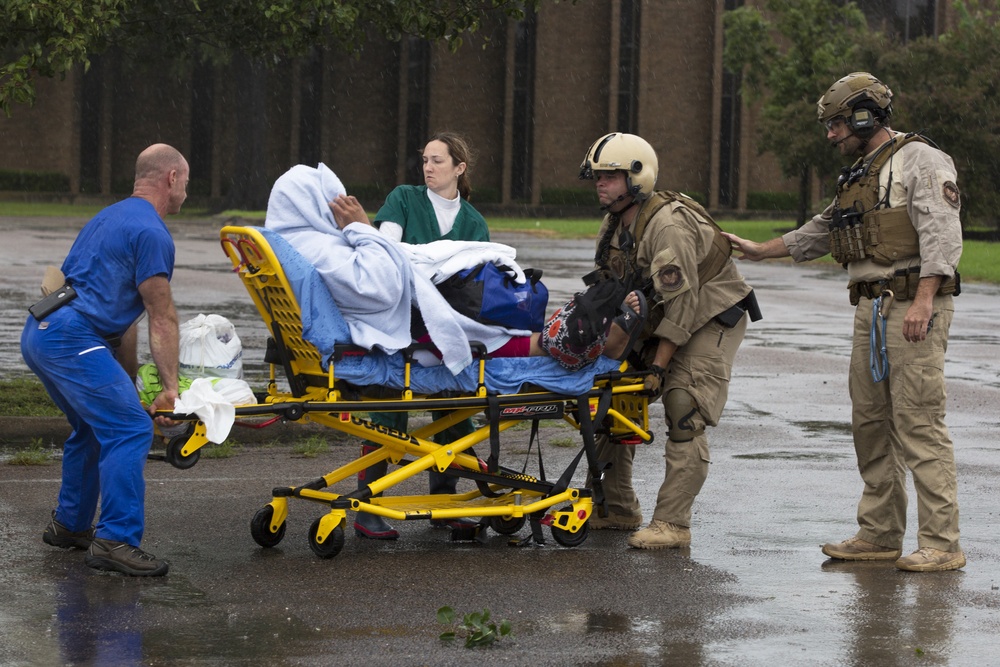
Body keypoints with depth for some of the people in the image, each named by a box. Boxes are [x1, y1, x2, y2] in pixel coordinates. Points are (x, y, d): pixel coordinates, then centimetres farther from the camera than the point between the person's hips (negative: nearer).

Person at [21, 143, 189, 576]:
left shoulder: (110, 217, 25)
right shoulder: (151, 233, -7)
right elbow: (162, 319, -7)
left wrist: (130, 382, 30)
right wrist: (170, 388, -4)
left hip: (38, 335, 11)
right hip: (72, 340, -11)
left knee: (94, 427, 25)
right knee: (130, 429, -12)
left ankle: (70, 525, 33)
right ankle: (115, 541, -16)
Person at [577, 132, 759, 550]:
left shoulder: (668, 224, -28)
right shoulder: (615, 224, 1)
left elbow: (681, 303, -29)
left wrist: (659, 365, -29)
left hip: (710, 322, -9)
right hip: (656, 324, 9)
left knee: (685, 417, -18)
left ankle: (672, 523, -18)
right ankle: (617, 509, 12)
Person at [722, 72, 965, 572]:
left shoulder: (921, 162, -7)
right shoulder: (860, 175, 22)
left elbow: (942, 235, -18)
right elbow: (818, 233, 35)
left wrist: (923, 300, -28)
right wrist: (759, 250, 36)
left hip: (915, 310, -9)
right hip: (870, 310, 9)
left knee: (919, 424, -12)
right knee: (871, 423, 9)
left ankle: (941, 544, -12)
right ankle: (880, 534, 15)